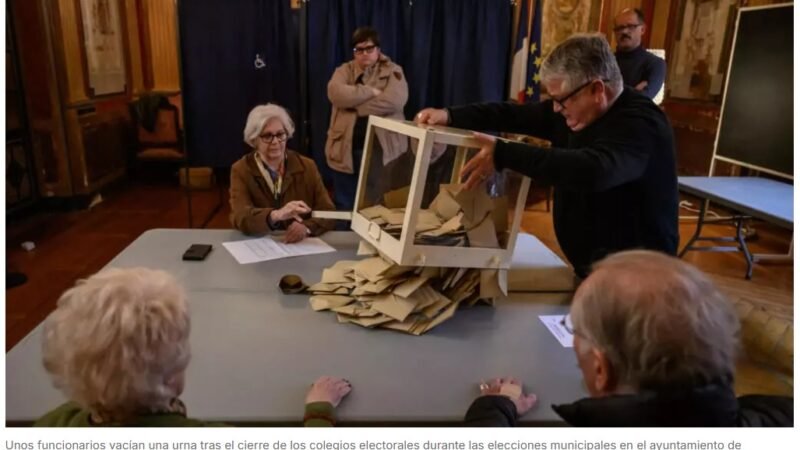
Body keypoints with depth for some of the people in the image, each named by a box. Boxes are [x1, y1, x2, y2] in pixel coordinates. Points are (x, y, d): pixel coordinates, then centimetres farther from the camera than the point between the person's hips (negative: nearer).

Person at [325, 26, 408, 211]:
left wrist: (354, 105, -11)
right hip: (346, 148, 2)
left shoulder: (393, 71, 5)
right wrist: (371, 92, -13)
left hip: (382, 148, -2)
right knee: (345, 207, 9)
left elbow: (394, 100, -15)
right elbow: (336, 94, -11)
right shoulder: (344, 70, 10)